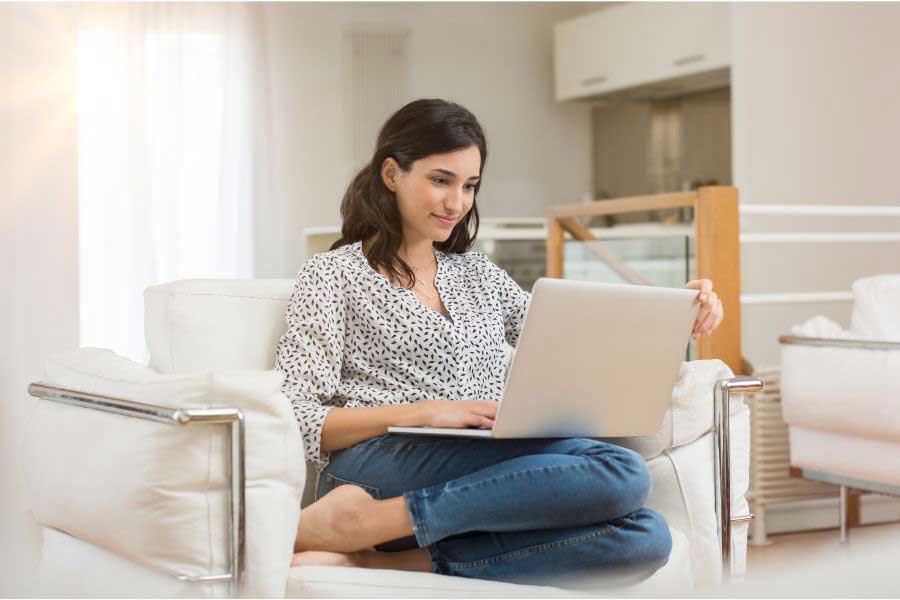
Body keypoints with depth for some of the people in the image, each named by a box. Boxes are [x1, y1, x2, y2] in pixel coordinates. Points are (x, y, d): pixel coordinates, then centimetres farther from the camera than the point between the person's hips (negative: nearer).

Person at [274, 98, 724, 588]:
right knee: (621, 473, -28)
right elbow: (296, 421, -1)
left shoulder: (477, 274, 28)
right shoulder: (333, 274, 10)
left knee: (645, 537, -27)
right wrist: (421, 413, -15)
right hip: (380, 465, -6)